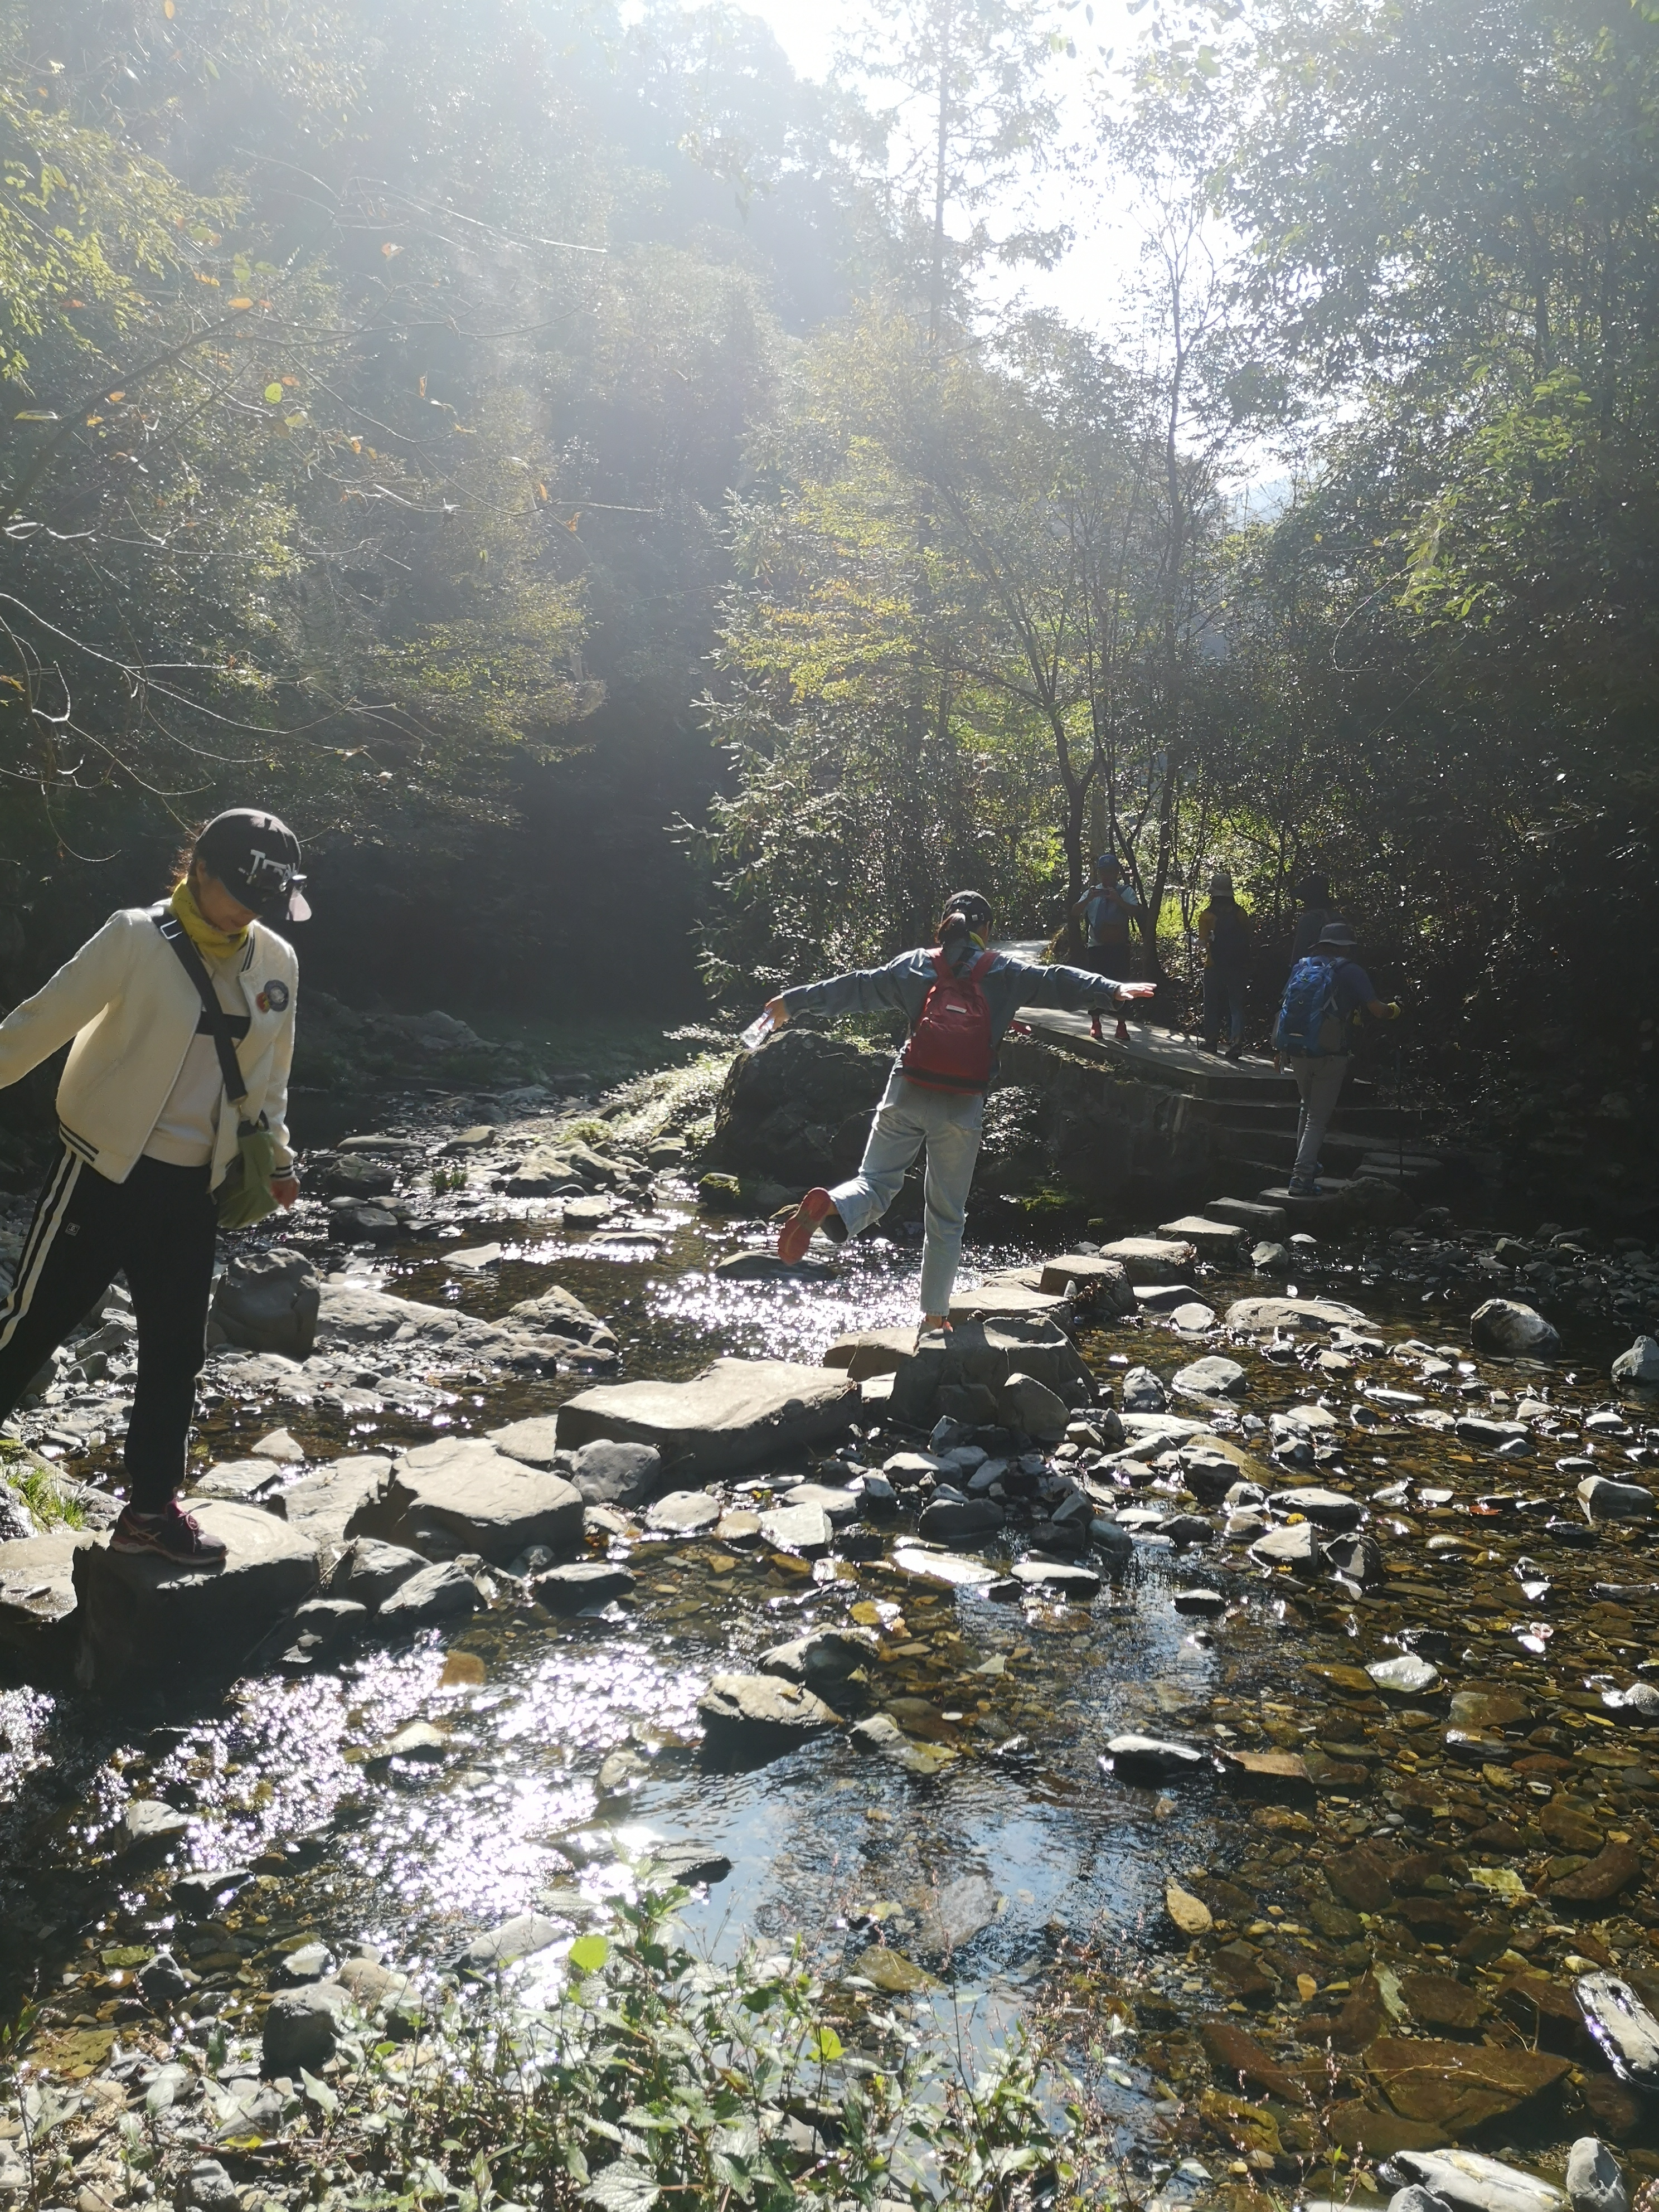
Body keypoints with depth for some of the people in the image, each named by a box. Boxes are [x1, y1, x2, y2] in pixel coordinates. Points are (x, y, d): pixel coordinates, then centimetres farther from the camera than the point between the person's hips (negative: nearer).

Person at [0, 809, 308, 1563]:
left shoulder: (277, 963, 3)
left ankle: (151, 1505, 22)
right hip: (104, 1170, -5)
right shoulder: (137, 938, -11)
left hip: (193, 1189, 5)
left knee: (176, 1347, 9)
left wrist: (277, 1157, 22)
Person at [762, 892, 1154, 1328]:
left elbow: (855, 988, 14)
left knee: (876, 1184, 8)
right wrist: (1110, 990, -7)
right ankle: (935, 1315, 16)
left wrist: (795, 1001, 22)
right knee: (946, 1216, 11)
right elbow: (1056, 983, -4)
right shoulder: (1004, 972, 7)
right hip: (962, 1107, -1)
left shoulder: (916, 965, 11)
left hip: (907, 1094, 1)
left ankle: (827, 1206, -27)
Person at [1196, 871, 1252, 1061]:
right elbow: (1248, 940, 6)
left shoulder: (1207, 915, -8)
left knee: (1213, 1006, 14)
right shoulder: (1240, 913, 0)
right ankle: (1236, 1043, -11)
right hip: (1239, 967, 2)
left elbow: (1202, 942, -11)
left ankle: (1211, 1042, 18)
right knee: (1236, 1007, 4)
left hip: (1214, 967, -2)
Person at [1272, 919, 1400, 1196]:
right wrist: (1395, 1009, 13)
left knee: (1308, 1107, 27)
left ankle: (1305, 1165, 30)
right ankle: (1302, 1175, -8)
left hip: (1295, 1050, 5)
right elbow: (1377, 1011, -8)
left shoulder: (1301, 967, 11)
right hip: (1329, 1056, -5)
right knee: (1318, 1118, 3)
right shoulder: (1350, 971, -4)